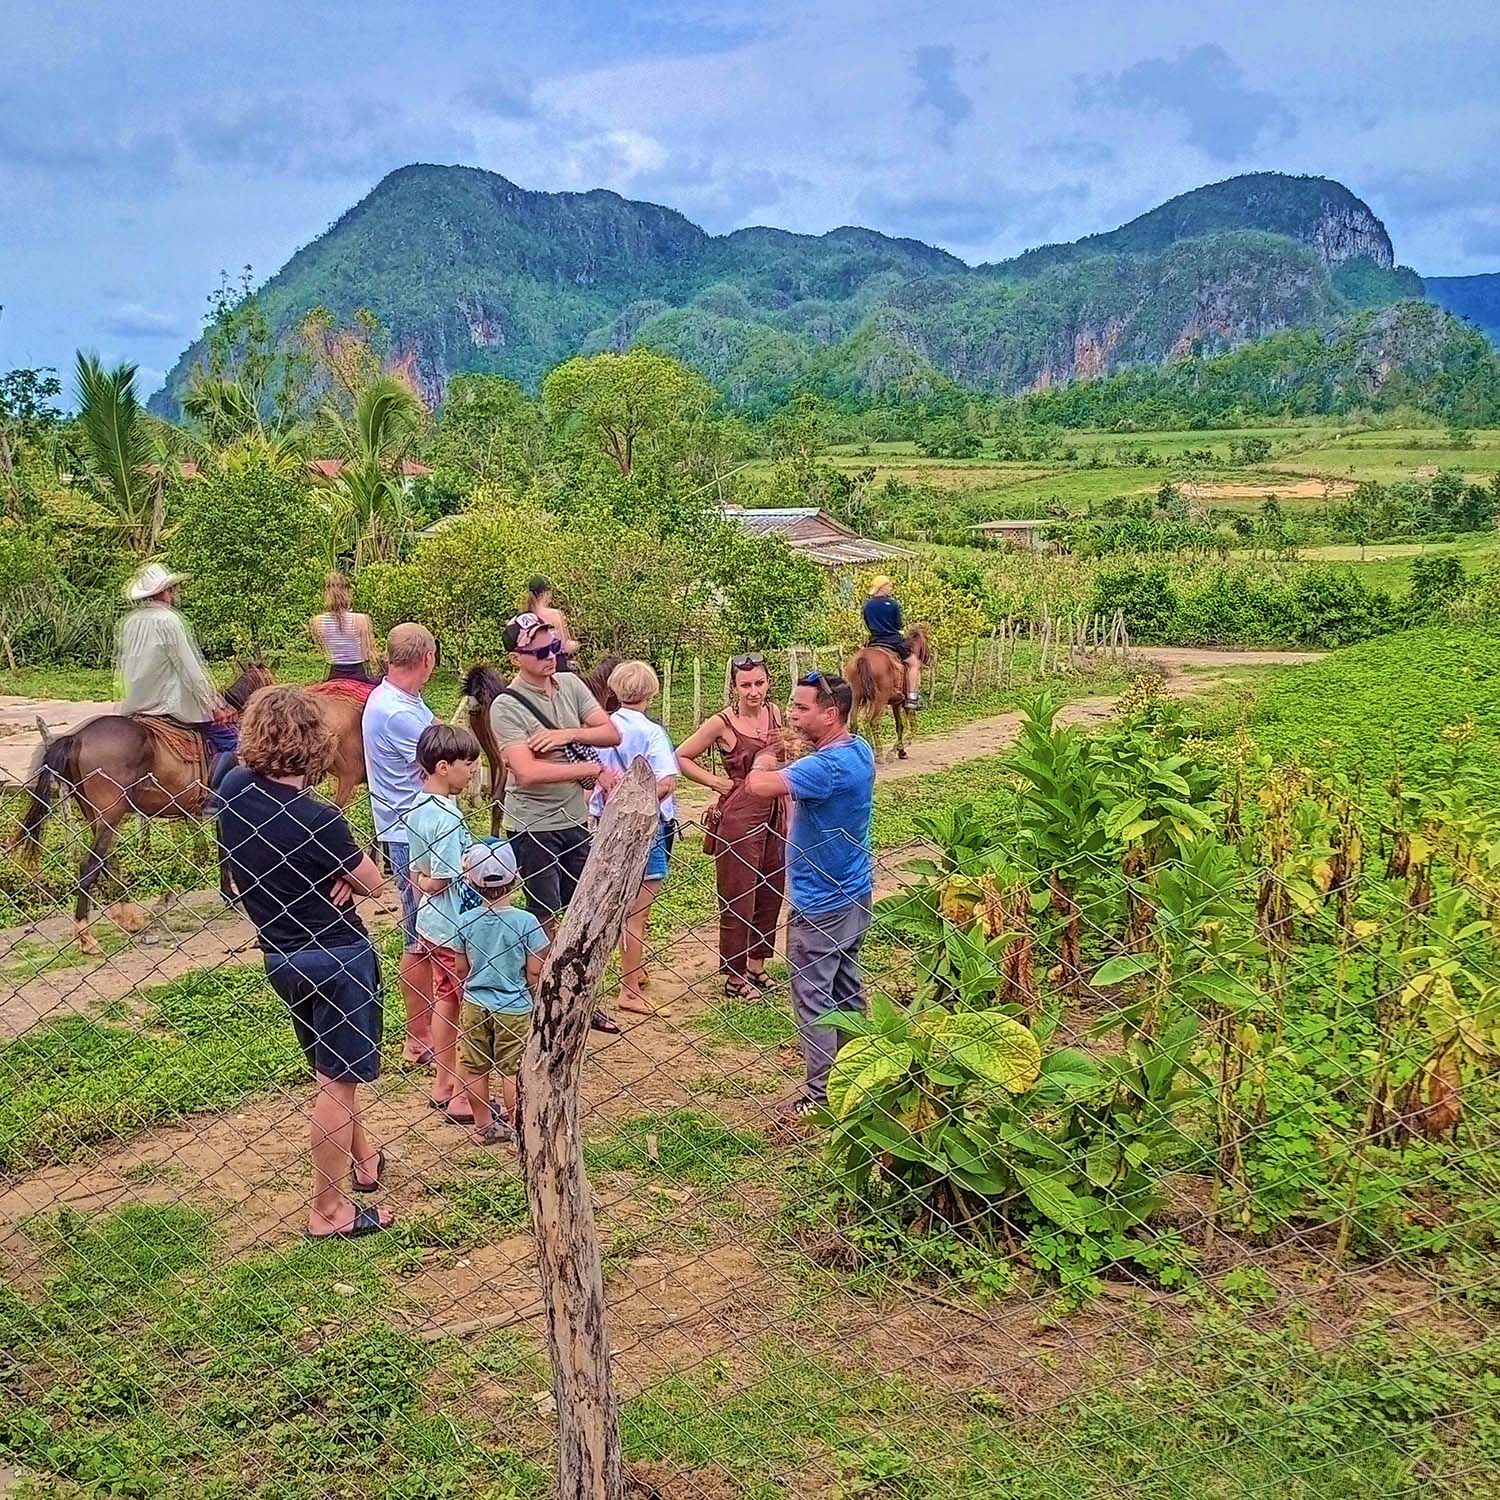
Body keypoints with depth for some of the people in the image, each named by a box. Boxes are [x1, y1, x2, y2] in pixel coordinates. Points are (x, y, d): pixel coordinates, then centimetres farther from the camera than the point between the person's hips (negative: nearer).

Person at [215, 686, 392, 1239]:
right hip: (336, 955, -7)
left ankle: (362, 1156, 46)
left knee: (331, 1065, 26)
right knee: (337, 1079, 5)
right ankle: (329, 1210, 15)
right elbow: (372, 882, -13)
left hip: (280, 956, 7)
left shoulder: (233, 789, -7)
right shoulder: (318, 819, -27)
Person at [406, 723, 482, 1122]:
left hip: (430, 924, 9)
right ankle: (461, 1098, 12)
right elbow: (442, 880, -23)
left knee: (444, 1000, 20)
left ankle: (443, 1082, 32)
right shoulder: (447, 818, -24)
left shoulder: (416, 809, 4)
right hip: (454, 928, -9)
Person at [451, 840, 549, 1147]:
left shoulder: (466, 921, -9)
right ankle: (515, 1126, 20)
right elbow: (534, 973, -11)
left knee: (475, 1069, 16)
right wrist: (534, 1001, 8)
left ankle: (483, 1126, 27)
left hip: (475, 1004, 2)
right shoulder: (526, 922, -17)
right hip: (515, 1008, -2)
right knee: (512, 1069, 11)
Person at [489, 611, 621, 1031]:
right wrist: (592, 768, -22)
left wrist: (567, 734, -19)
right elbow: (528, 772, -27)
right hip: (533, 828, -6)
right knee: (546, 920, 4)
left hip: (574, 821, 6)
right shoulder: (507, 706, -17)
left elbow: (612, 733, -2)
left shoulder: (570, 684, 2)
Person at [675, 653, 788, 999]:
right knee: (738, 898, 3)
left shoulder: (774, 713, 4)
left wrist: (789, 813, 13)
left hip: (775, 813, 6)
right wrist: (717, 783, -9)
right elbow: (681, 757, -7)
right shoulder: (723, 723, -12)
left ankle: (756, 965, 29)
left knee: (771, 893, 14)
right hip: (739, 817, -6)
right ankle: (734, 976, 15)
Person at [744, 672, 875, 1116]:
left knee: (813, 997, 1)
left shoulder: (827, 766, -28)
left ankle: (823, 1093, 8)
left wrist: (763, 762, -15)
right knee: (846, 988, 21)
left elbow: (758, 785, -37)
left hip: (821, 905, -10)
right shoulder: (859, 750, 3)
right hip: (854, 894, 10)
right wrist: (779, 761, -1)